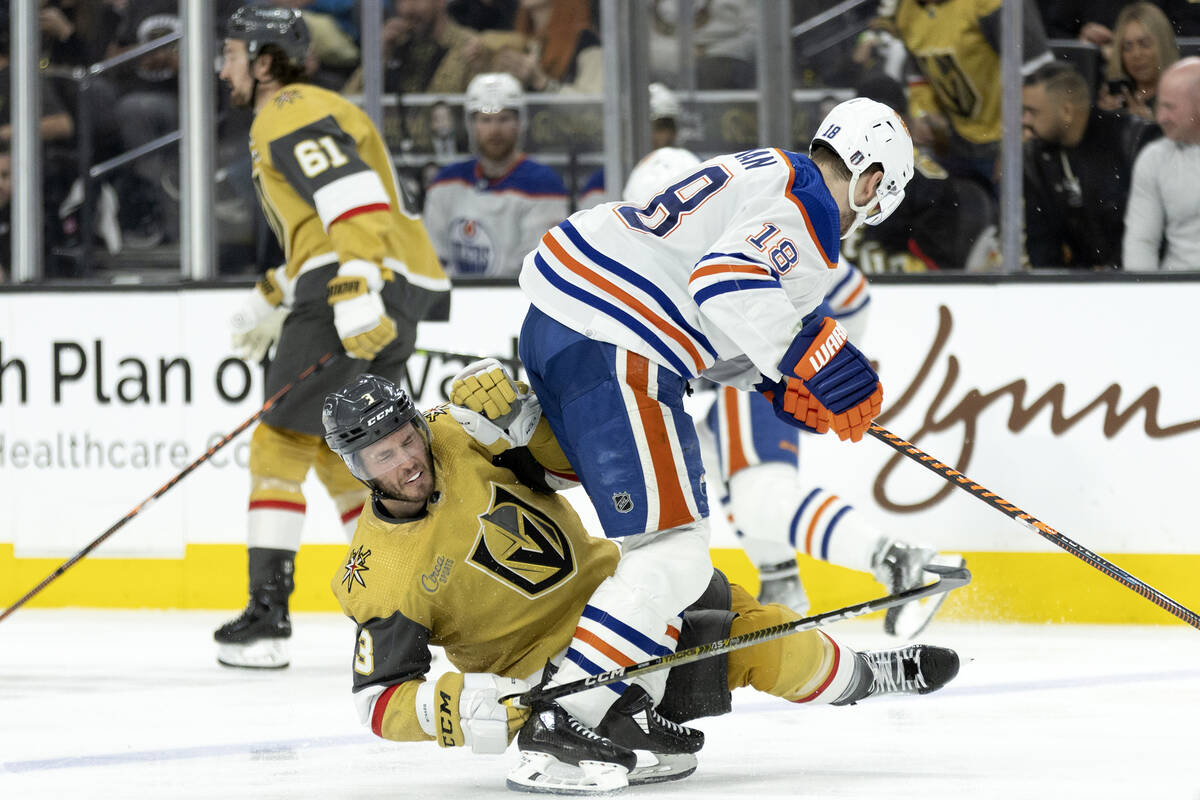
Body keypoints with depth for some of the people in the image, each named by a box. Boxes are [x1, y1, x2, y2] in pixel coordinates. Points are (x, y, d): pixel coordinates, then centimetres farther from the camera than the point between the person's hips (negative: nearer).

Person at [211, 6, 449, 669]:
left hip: (359, 293, -10)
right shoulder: (300, 115, 28)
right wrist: (271, 299, 34)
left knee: (281, 441, -7)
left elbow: (352, 200, -21)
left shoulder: (289, 116, -6)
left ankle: (267, 617, -10)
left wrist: (354, 294, -30)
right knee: (340, 452, 17)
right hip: (398, 293, 10)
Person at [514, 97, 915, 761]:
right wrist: (820, 361, -21)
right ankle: (559, 726, -20)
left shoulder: (764, 173, 22)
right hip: (611, 353, -11)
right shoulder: (808, 210, -9)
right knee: (674, 554, -13)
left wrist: (780, 384, 22)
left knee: (656, 532, 23)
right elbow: (729, 285, -27)